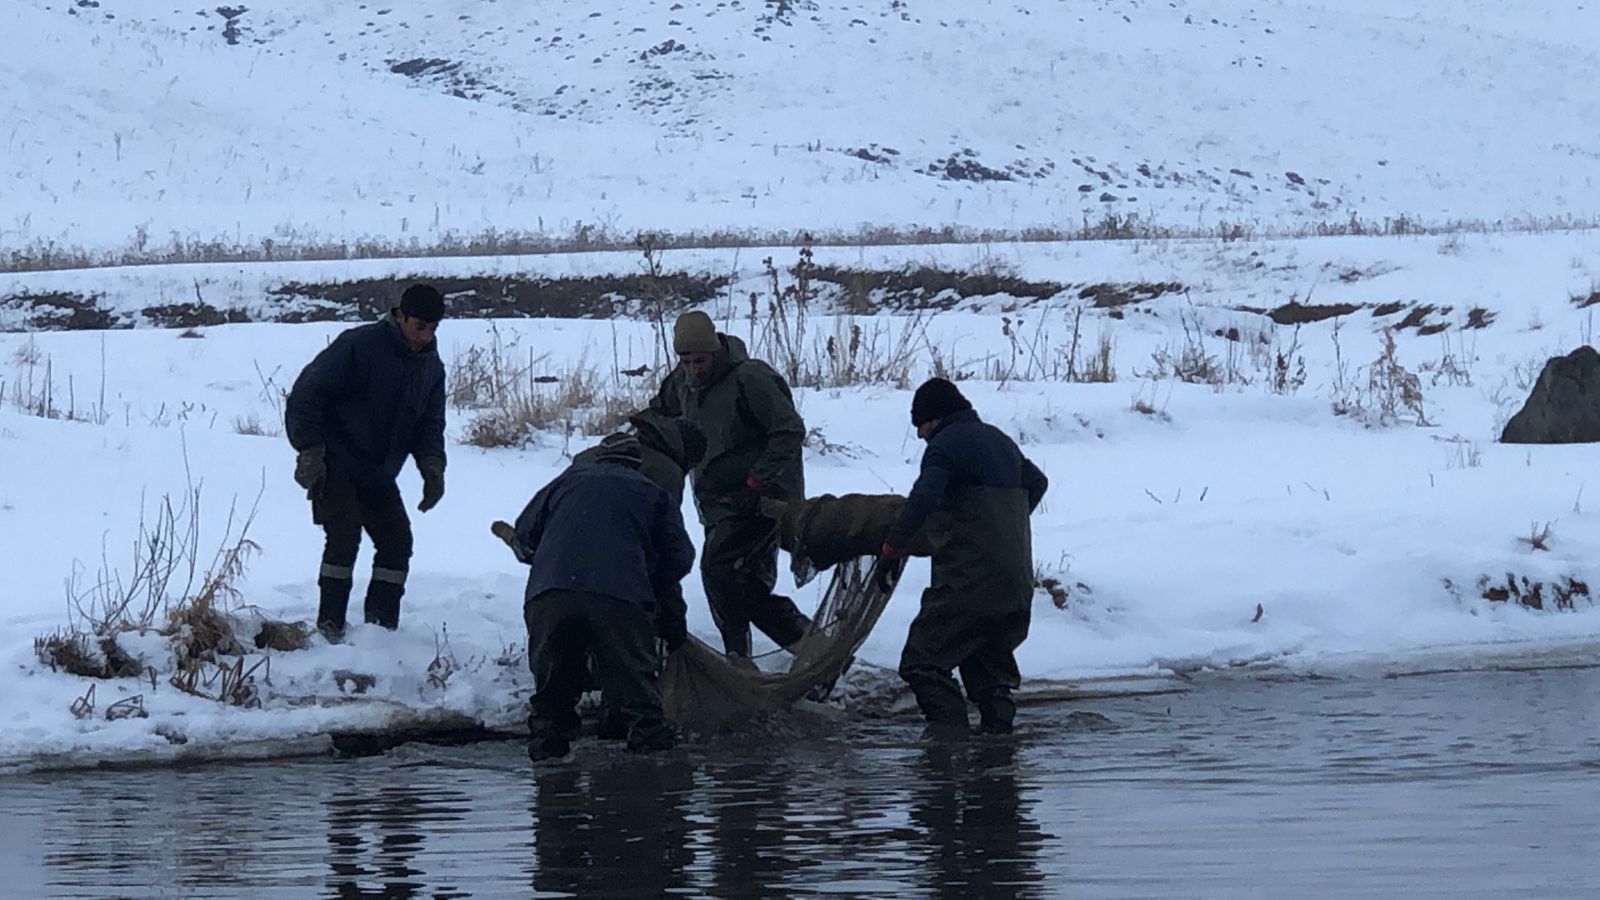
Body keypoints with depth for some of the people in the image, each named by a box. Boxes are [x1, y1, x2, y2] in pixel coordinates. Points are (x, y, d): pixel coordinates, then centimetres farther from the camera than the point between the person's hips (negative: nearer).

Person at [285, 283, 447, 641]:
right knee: (344, 537, -18)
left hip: (378, 474, 7)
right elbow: (306, 394, -16)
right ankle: (330, 626, -14)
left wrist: (431, 464, -8)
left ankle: (382, 625, 11)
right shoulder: (358, 346, -18)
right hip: (335, 466, -7)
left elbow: (430, 423, 12)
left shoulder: (431, 366, 5)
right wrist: (310, 451, -21)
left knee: (397, 539, 1)